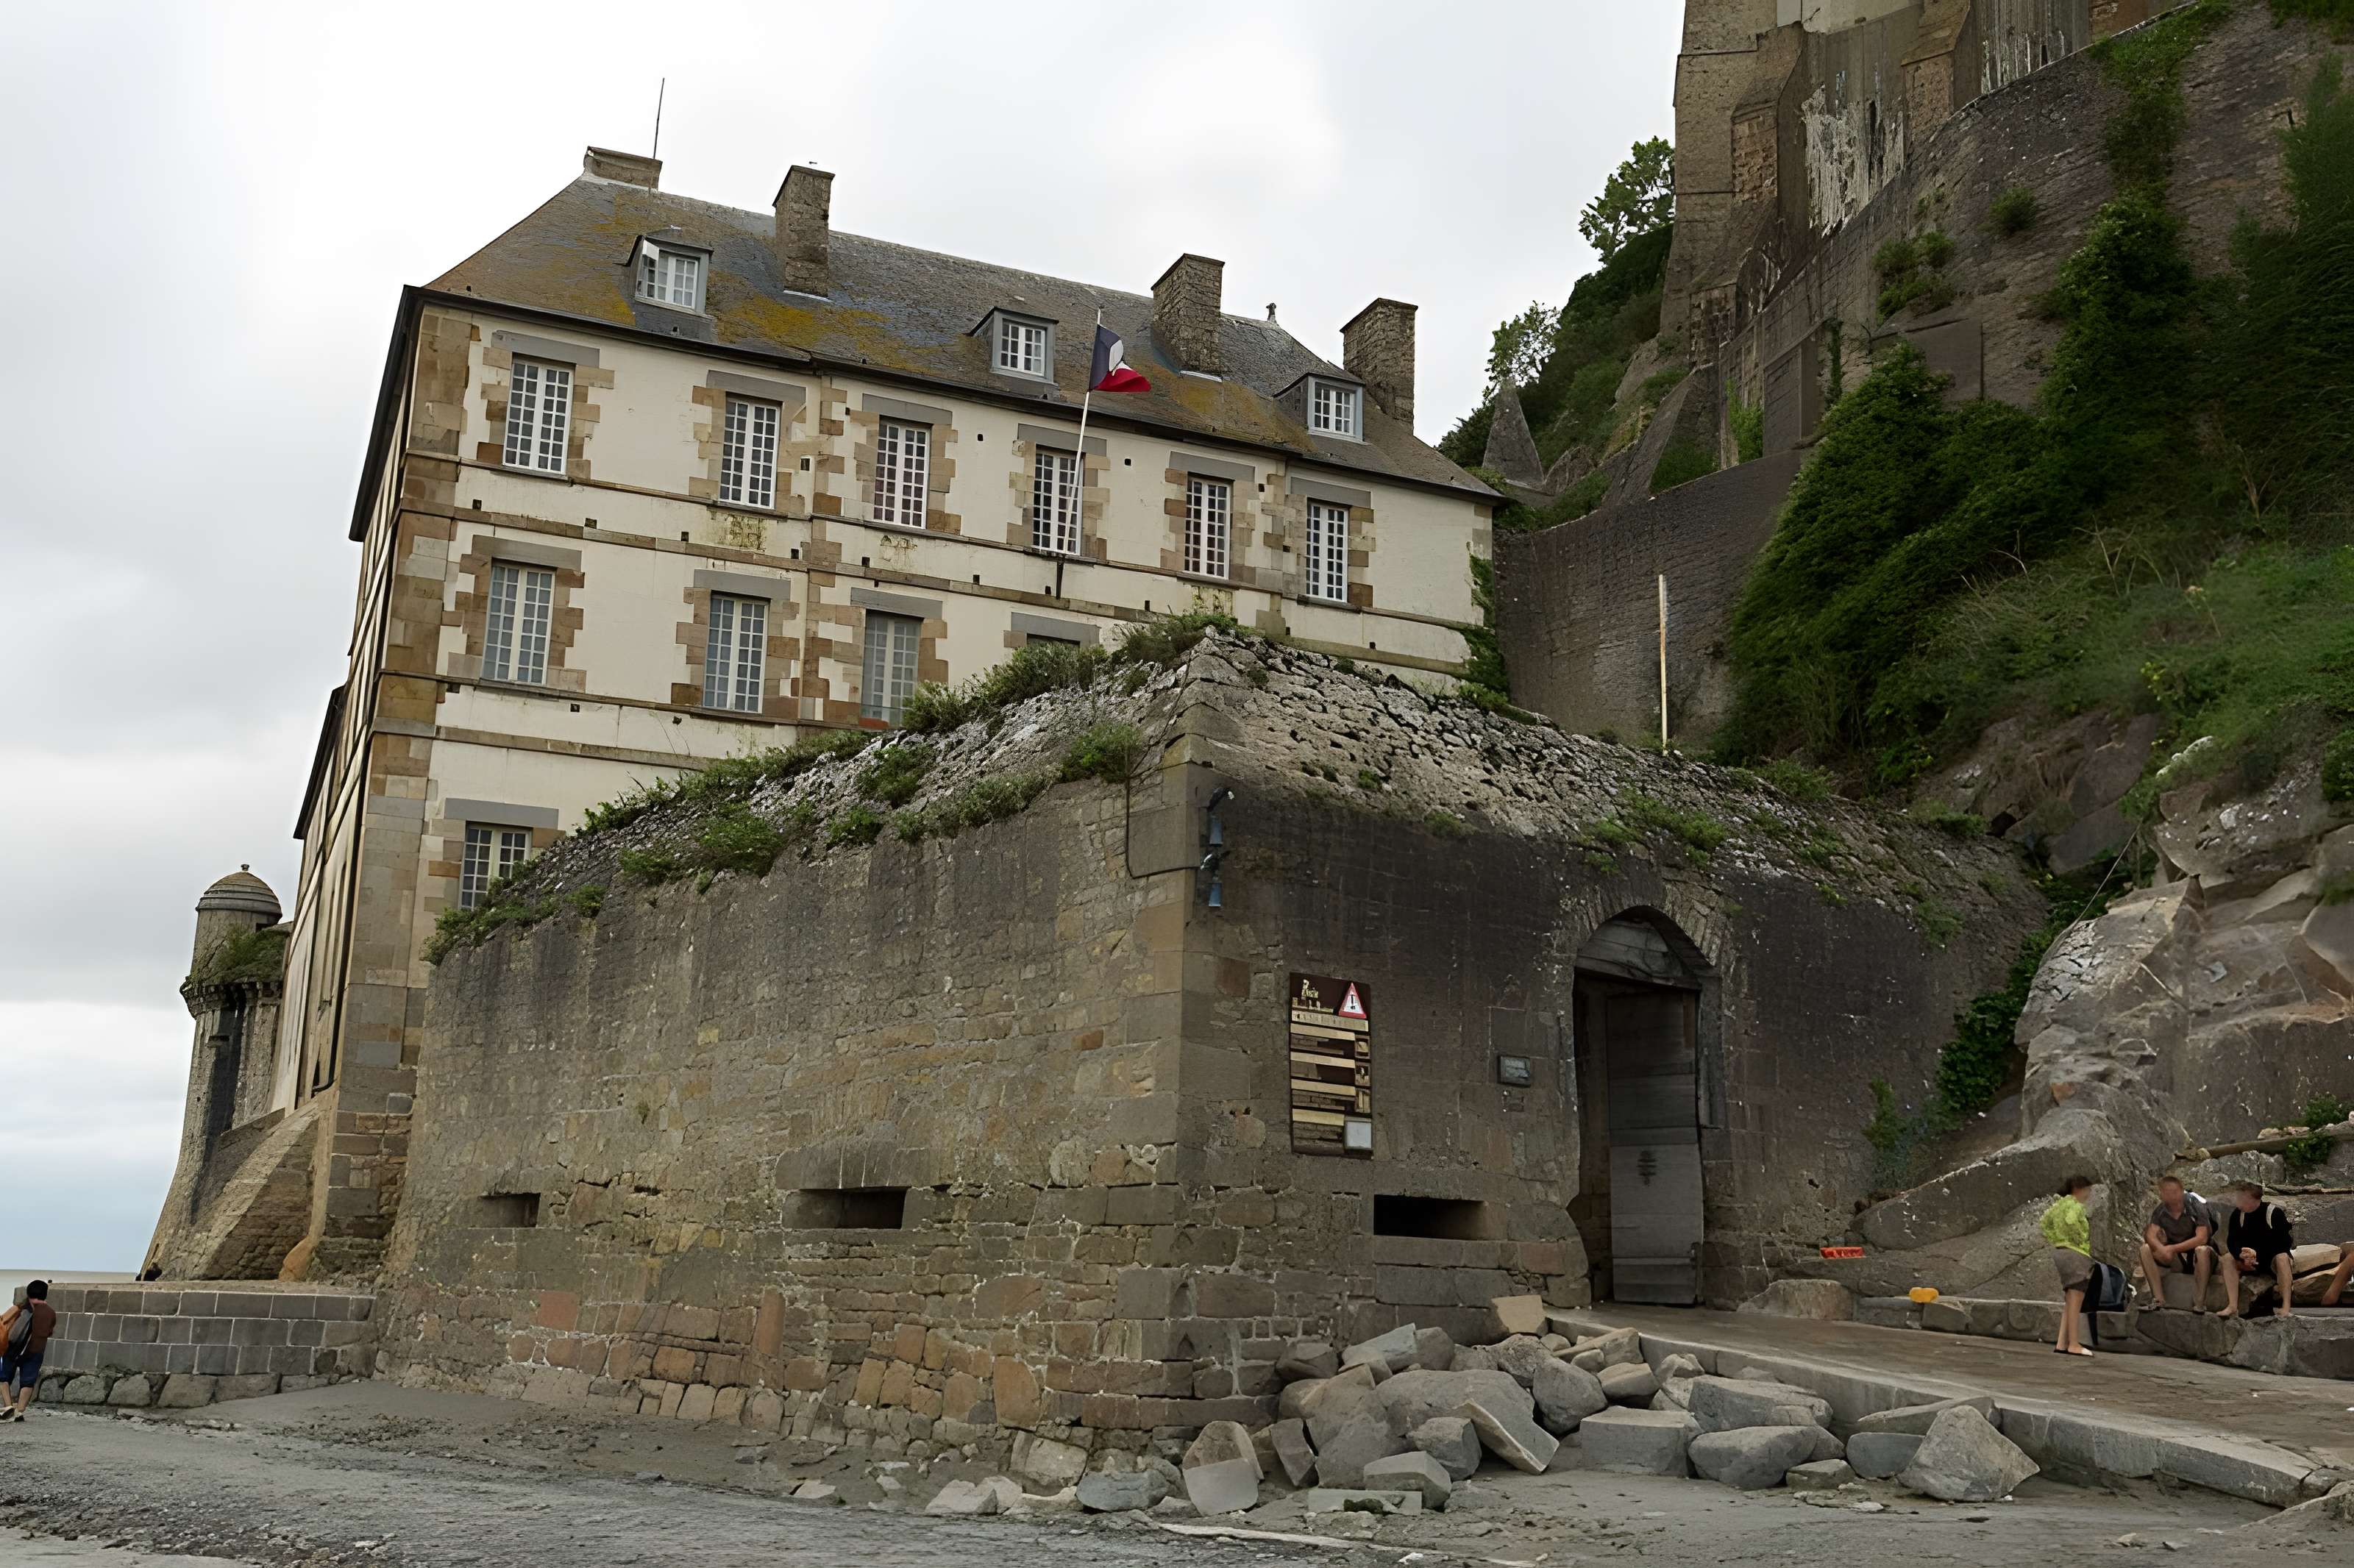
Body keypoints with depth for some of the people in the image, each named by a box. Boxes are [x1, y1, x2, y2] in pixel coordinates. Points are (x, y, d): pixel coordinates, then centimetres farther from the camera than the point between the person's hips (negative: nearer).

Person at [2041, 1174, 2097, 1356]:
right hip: (2076, 1253, -10)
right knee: (2075, 1302, -6)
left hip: (2060, 1252, 10)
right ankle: (2074, 1345, -4)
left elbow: (2045, 1221, 19)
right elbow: (2071, 1221, -30)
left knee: (2069, 1303, 13)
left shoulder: (2060, 1204, 15)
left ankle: (2062, 1343, 11)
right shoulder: (2076, 1206, -11)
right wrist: (2080, 1239, -18)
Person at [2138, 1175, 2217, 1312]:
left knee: (2202, 1250, -38)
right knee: (2146, 1249, -17)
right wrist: (2162, 1250, -37)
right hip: (2176, 1260, 4)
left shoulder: (2195, 1207, -14)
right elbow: (2151, 1236, -15)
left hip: (2198, 1260, -4)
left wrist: (2173, 1248, -29)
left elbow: (2202, 1238, -26)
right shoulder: (2160, 1211, -2)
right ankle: (2158, 1299, -25)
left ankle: (2199, 1303, -34)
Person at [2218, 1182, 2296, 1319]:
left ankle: (2286, 1308, -41)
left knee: (2282, 1258, -36)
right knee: (2228, 1258, -21)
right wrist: (2242, 1255, -31)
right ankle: (2232, 1307, -28)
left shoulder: (2275, 1213, -19)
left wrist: (2257, 1255, -33)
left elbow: (2281, 1244, -24)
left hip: (2273, 1258, -4)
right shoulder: (2238, 1214, -5)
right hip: (2251, 1258, 4)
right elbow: (2232, 1242, -9)